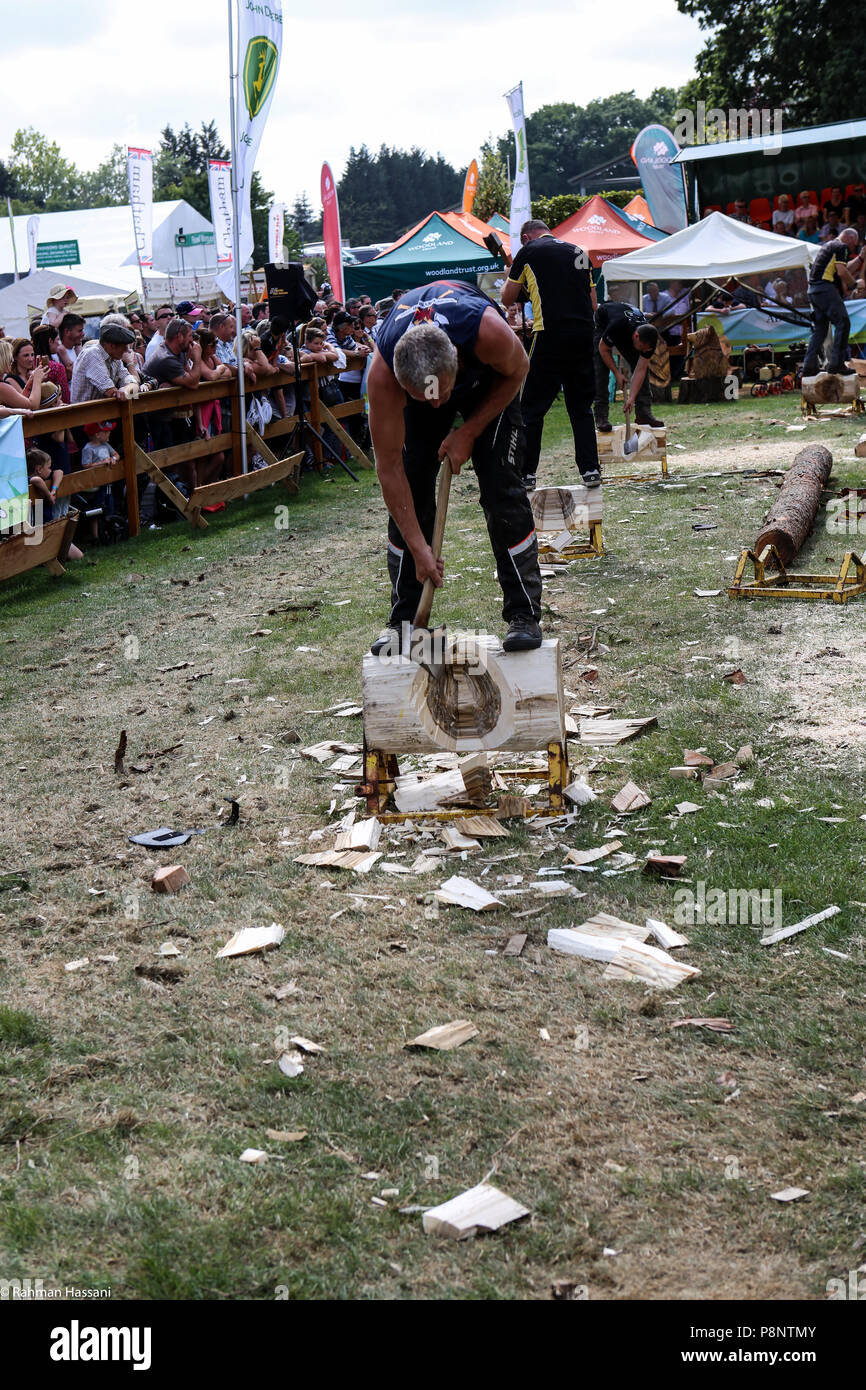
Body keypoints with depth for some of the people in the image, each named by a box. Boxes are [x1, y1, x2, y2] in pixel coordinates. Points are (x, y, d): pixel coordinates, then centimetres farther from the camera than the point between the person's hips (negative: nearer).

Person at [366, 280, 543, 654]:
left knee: (502, 490, -13)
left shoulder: (489, 331, -43)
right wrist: (419, 549, -28)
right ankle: (403, 621, 4)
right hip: (410, 387, 1)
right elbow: (389, 467, -29)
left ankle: (524, 615, -6)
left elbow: (518, 371, -16)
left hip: (489, 381, -1)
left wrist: (469, 431, -20)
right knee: (406, 494, -8)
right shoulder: (382, 374, -39)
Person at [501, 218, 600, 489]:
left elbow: (507, 300, 11)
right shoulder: (578, 251, 18)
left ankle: (526, 474, 2)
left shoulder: (529, 252, 4)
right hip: (584, 334, 5)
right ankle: (590, 469, 8)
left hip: (551, 337, -5)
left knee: (531, 408, 3)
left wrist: (509, 279, 31)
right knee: (581, 406, 13)